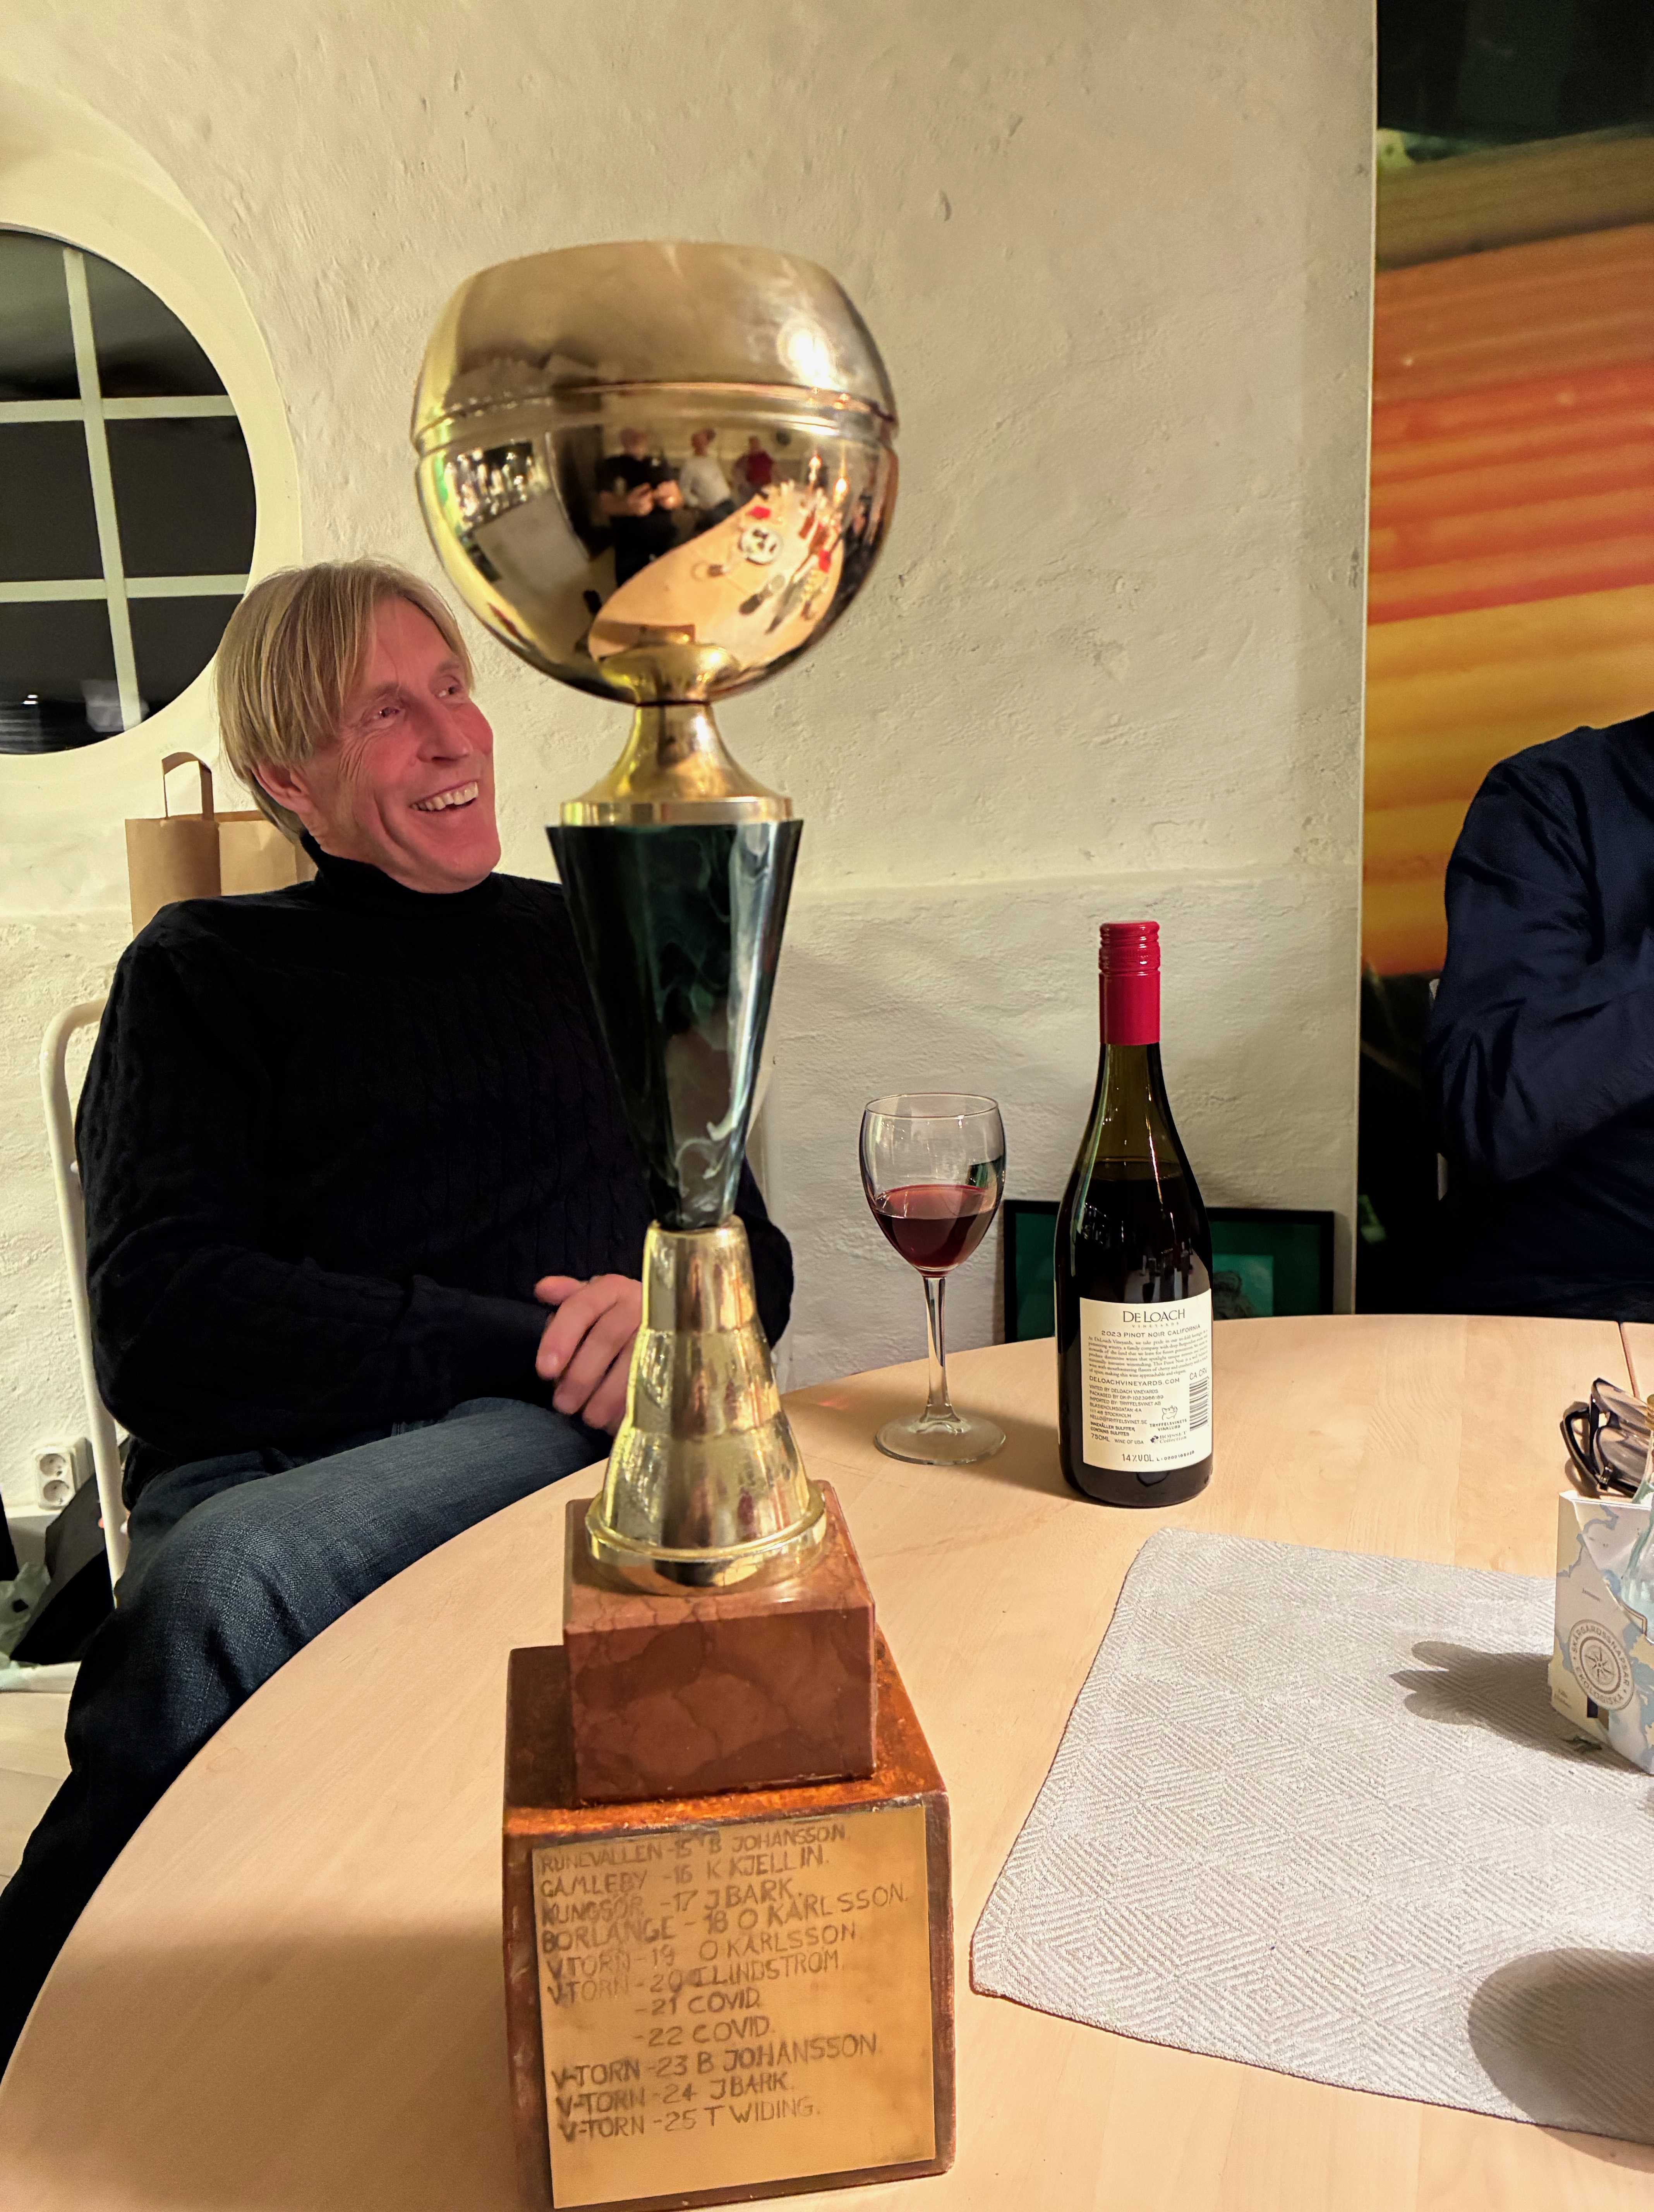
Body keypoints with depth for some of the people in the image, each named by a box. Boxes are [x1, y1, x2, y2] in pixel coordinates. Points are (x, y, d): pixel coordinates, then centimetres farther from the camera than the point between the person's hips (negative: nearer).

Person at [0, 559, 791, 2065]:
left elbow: (749, 1250, 19)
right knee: (218, 1571, -34)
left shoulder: (593, 949, 20)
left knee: (226, 1580, -29)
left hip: (572, 1431, 1)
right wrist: (528, 1343, -10)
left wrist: (666, 1308, -7)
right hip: (263, 1460, 0)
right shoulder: (205, 973, 12)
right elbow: (160, 1329, -3)